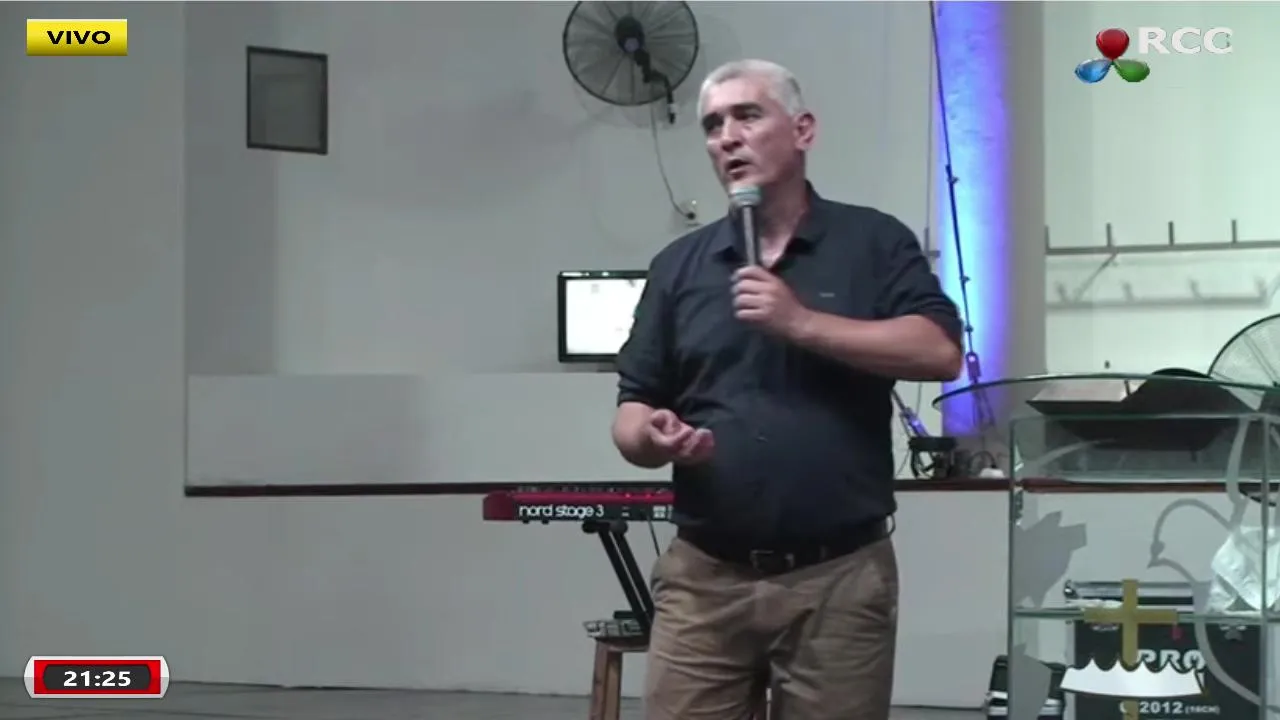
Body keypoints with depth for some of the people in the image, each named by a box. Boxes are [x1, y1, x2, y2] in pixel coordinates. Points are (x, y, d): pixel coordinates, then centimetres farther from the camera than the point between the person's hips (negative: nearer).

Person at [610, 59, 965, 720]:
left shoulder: (874, 242, 3)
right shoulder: (678, 265, 12)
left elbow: (941, 353, -11)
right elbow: (631, 412, 12)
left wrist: (801, 322, -15)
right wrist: (652, 437, -12)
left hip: (840, 576, -2)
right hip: (705, 576, 2)